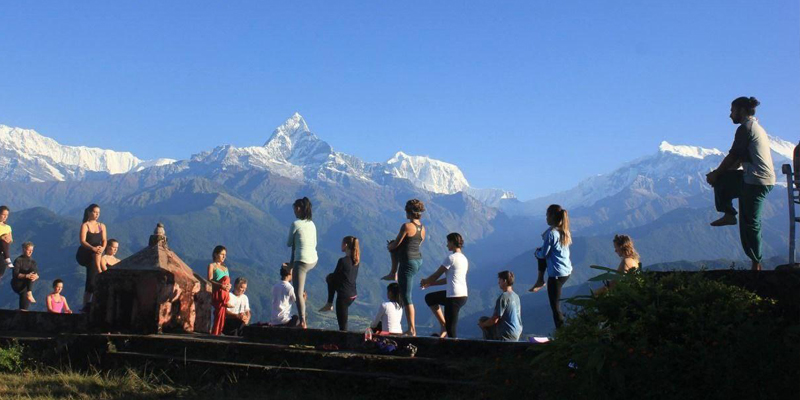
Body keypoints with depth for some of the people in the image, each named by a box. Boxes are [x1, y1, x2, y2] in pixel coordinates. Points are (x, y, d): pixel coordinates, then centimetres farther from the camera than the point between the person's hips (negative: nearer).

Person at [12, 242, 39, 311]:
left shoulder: (33, 261, 11)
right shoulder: (18, 260, -6)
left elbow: (37, 275, 4)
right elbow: (15, 274, -17)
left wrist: (36, 276, -21)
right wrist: (26, 276, -32)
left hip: (26, 286, 6)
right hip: (17, 285, -6)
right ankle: (29, 293, -39)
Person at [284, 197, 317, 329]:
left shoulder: (295, 224, -10)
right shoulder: (312, 224, 10)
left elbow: (289, 244, 0)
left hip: (301, 260, -8)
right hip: (313, 260, 8)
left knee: (298, 293, -2)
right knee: (292, 266, 38)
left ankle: (303, 322, -8)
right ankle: (303, 293, 30)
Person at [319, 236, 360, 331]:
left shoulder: (343, 261, -19)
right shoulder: (355, 261, 5)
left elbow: (335, 276, -9)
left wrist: (328, 278, 13)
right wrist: (330, 277, 20)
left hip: (344, 296, -8)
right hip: (353, 294, 8)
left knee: (343, 325, 0)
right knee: (330, 278, 24)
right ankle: (329, 304, 27)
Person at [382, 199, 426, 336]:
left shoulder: (406, 226, -18)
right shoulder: (422, 228, 6)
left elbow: (396, 244, -12)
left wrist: (388, 246, 13)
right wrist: (392, 245, 25)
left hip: (408, 263, -9)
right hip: (419, 260, 9)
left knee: (406, 298, -2)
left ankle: (412, 329, 0)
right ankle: (394, 273, 40)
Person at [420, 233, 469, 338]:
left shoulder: (451, 258, -11)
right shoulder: (464, 259, 16)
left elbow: (436, 275, -5)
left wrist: (425, 282, 15)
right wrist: (430, 284, 24)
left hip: (454, 297, -9)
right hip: (463, 295, 9)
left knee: (451, 331, -4)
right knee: (429, 298, 23)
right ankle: (444, 325, 17)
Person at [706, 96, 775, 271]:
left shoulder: (745, 128, -9)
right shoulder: (757, 128, 22)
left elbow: (733, 156, -10)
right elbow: (739, 159, 22)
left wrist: (716, 174, 2)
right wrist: (718, 173, 16)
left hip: (756, 181, -10)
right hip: (764, 179, 10)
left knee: (749, 223, -5)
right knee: (721, 180, 16)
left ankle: (756, 264, -1)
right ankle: (729, 214, 11)